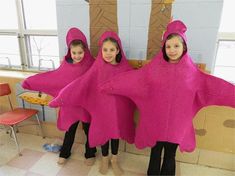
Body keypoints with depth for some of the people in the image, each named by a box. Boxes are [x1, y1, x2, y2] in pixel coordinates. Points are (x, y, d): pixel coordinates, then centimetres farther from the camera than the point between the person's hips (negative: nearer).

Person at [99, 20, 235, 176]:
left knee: (170, 156, 19)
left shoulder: (191, 71, -4)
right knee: (155, 153, 18)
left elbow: (215, 86, -4)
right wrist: (109, 86, -18)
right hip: (156, 122, 0)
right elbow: (132, 78, -13)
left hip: (176, 124, 1)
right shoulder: (155, 68, -8)